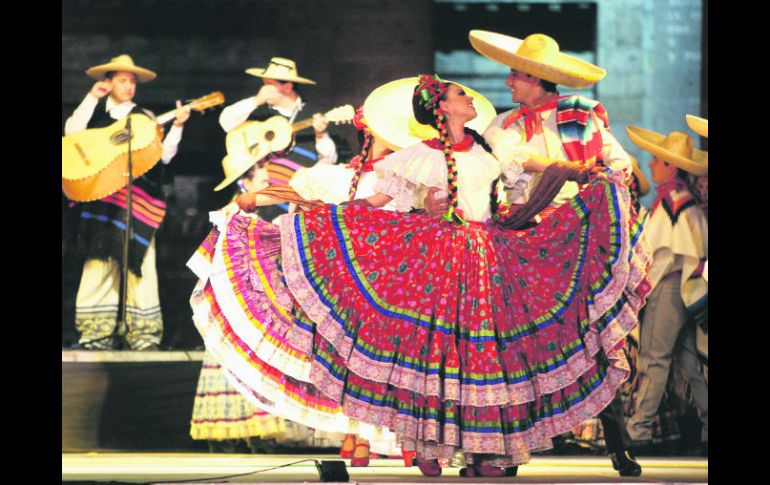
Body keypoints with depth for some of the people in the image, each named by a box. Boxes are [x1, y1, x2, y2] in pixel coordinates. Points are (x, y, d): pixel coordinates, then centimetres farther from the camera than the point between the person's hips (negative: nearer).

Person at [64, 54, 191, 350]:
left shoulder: (144, 118, 11)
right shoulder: (95, 114, 11)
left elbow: (163, 156, 2)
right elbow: (71, 133, -8)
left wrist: (177, 126, -9)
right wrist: (92, 98, -7)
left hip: (137, 199, 0)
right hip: (100, 198, 0)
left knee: (140, 264, -6)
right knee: (99, 264, -2)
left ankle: (144, 335, -4)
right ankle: (97, 334, 2)